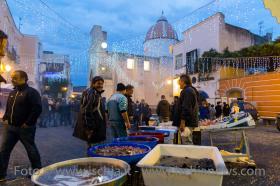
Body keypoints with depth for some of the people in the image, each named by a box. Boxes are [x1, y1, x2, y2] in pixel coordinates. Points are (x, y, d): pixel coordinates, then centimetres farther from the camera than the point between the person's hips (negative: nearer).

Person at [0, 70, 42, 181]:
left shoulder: (31, 92, -11)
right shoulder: (12, 93, 14)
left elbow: (37, 109, -21)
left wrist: (28, 123, -20)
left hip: (25, 128, -7)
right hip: (10, 127, 7)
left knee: (31, 150, 6)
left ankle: (38, 171, 24)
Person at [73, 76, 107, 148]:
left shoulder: (97, 93, 14)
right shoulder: (90, 93, -17)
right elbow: (86, 111, -24)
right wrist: (88, 127, -25)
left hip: (97, 125, 10)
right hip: (92, 124, -10)